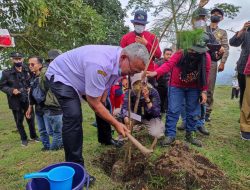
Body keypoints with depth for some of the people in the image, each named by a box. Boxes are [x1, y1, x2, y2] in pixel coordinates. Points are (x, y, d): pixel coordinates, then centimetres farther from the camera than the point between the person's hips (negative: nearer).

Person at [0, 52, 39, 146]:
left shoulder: (27, 71, -2)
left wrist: (31, 88, -7)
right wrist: (11, 90, -17)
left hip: (27, 100, 2)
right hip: (16, 101, -1)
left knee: (31, 119, 12)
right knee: (19, 121, 10)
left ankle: (33, 135, 33)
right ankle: (24, 139, 29)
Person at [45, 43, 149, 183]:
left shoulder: (119, 60, -12)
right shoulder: (100, 65, -40)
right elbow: (94, 103, -32)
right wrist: (116, 124, -24)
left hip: (79, 75, 9)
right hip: (61, 76, -8)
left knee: (105, 107, 13)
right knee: (74, 117, -25)